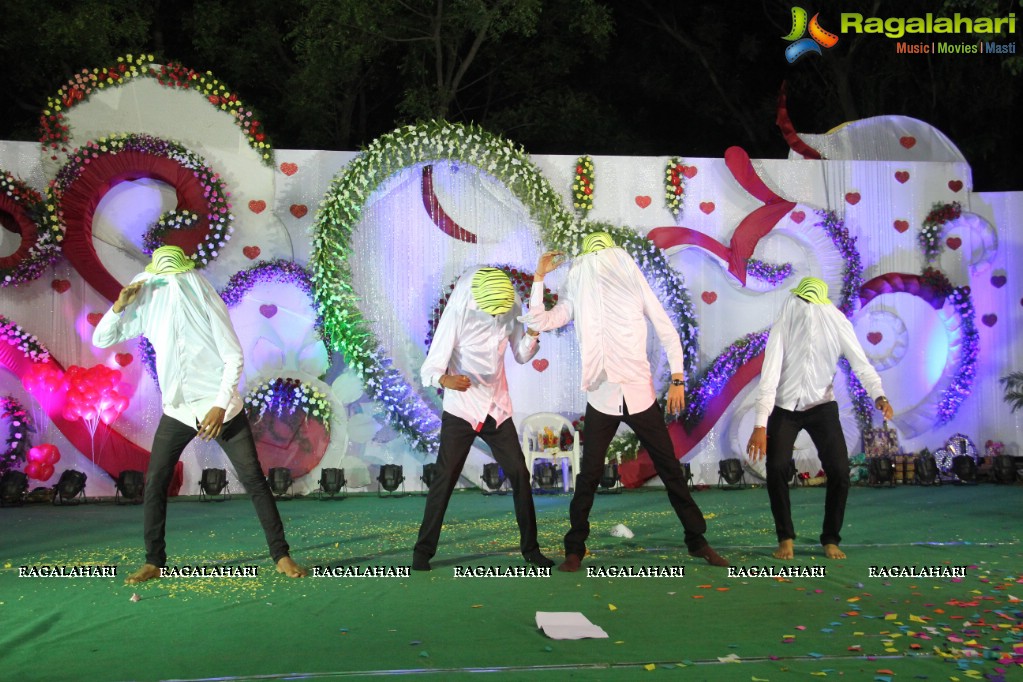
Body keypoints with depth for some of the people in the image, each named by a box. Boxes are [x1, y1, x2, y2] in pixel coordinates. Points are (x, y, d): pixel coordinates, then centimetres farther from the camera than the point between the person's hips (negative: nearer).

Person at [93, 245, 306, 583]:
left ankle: (281, 556, 2)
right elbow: (101, 340, 4)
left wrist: (220, 406, -22)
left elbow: (234, 358, -13)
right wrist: (119, 306, -14)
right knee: (154, 484, -1)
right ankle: (154, 562, 11)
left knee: (254, 479, -5)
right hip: (177, 410, 4)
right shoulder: (149, 306, -1)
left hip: (220, 407, -4)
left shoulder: (206, 303, -12)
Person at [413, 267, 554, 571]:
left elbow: (521, 356, 5)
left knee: (519, 474, 1)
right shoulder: (457, 314, -17)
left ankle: (530, 547, 13)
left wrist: (533, 332, -16)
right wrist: (446, 380, -42)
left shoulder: (511, 307, -5)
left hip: (497, 409, 4)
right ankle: (423, 552, 3)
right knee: (444, 479, -7)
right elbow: (430, 367, -20)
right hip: (460, 410, -4)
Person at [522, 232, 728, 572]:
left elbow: (667, 332, 4)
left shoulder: (635, 287, 2)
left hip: (640, 395, 0)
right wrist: (539, 277, -4)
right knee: (588, 476, 0)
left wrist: (677, 380, -4)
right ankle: (574, 549, 12)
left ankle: (697, 540, 19)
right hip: (601, 399, 0)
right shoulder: (577, 298, 4)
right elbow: (539, 321, -1)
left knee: (671, 470, 7)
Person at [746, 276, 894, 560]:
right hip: (784, 408, -1)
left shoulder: (838, 324, -11)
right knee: (777, 468, -17)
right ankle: (785, 538, 2)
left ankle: (831, 539, 9)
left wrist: (878, 395, -38)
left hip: (822, 407, 1)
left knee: (840, 471, -10)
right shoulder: (783, 328, -14)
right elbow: (769, 377, -21)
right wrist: (760, 425, -29)